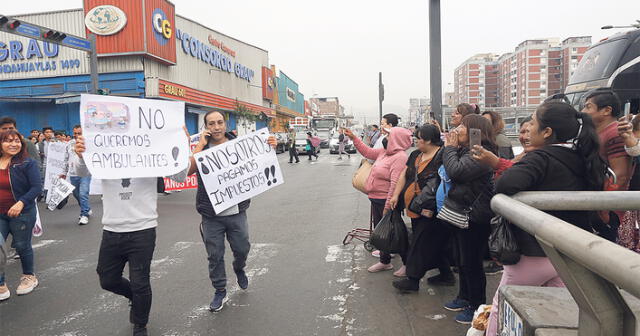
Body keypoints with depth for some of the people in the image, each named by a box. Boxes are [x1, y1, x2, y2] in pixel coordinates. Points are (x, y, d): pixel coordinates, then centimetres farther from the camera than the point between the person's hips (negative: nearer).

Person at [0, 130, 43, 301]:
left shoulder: (27, 163, -11)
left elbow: (37, 187, -15)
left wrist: (21, 203, -26)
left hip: (21, 214, -4)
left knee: (22, 246, 10)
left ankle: (29, 276, 33)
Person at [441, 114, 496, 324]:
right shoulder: (465, 150, 15)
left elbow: (456, 171, -26)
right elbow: (446, 172, 14)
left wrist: (449, 148, -12)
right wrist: (450, 148, 5)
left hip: (474, 217, -10)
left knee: (471, 263, 0)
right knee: (463, 261, 20)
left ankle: (477, 306, 14)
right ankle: (464, 298, 35)